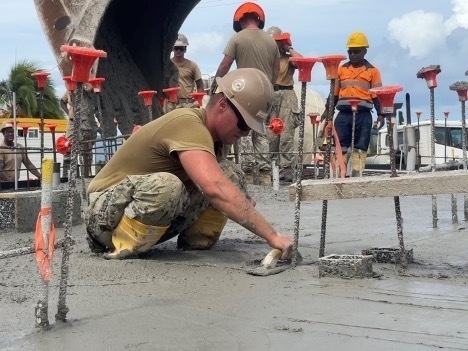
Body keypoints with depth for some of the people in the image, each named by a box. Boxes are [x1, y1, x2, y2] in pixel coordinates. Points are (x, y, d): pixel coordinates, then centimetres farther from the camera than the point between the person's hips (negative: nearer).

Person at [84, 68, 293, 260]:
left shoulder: (211, 133, 2)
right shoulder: (189, 124, -28)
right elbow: (215, 189, -42)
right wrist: (272, 235, -43)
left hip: (156, 219, 8)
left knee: (230, 174, -6)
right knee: (165, 186, -41)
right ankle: (120, 246, -16)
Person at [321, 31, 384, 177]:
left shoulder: (372, 71, 5)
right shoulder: (342, 69, 12)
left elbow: (377, 94, 2)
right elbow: (334, 92, 15)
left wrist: (380, 114, -7)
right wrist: (327, 110, 10)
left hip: (363, 114, -2)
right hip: (343, 113, 2)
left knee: (360, 147, -1)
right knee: (340, 146, 0)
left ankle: (357, 174, 0)